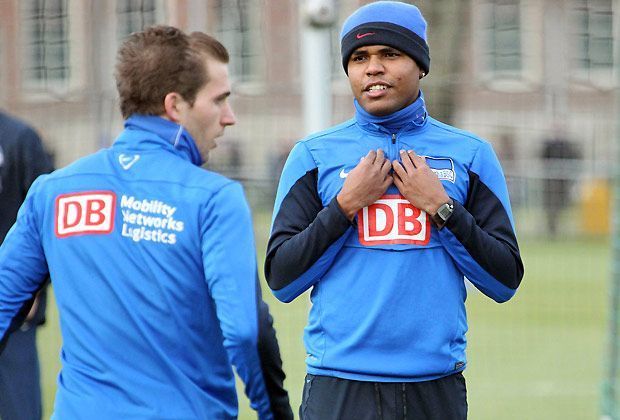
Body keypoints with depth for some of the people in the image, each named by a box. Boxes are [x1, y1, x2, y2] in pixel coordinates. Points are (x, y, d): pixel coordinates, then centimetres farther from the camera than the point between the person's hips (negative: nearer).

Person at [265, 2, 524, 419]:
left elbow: (505, 282, 3)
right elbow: (282, 280, 1)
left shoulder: (470, 154, 9)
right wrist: (348, 202, -6)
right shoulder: (314, 155, 8)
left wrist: (440, 206, -5)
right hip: (340, 385, -1)